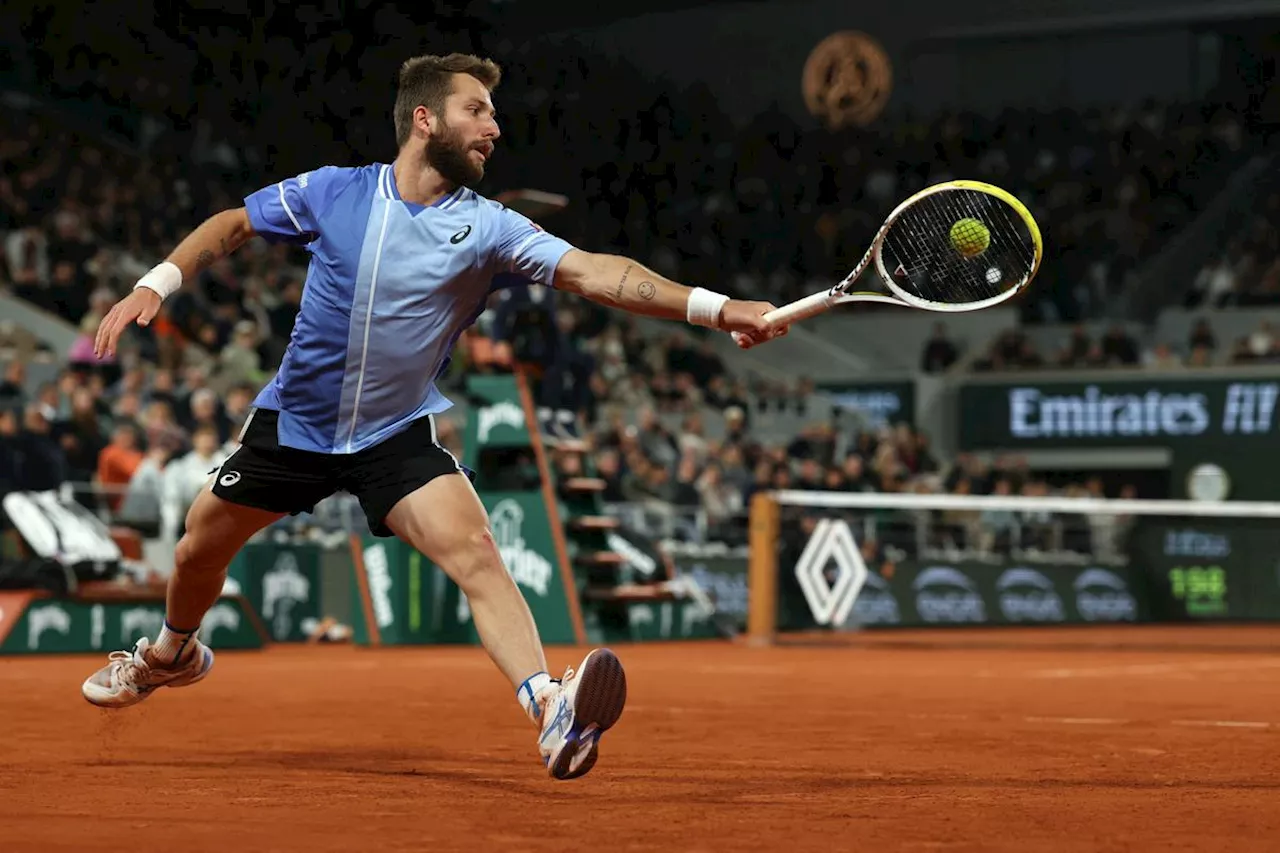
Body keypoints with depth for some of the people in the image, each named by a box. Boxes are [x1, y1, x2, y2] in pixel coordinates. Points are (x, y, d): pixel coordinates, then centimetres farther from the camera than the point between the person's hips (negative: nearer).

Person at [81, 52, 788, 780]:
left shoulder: (487, 228, -12)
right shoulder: (335, 192, -10)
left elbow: (593, 272, -23)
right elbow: (231, 226, 5)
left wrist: (714, 308, -35)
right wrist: (156, 285, -8)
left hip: (398, 435, -1)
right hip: (294, 421, 2)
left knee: (474, 549, -25)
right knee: (200, 550, 14)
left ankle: (552, 714, -39)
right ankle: (173, 653, 48)